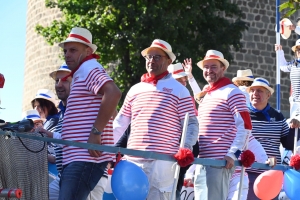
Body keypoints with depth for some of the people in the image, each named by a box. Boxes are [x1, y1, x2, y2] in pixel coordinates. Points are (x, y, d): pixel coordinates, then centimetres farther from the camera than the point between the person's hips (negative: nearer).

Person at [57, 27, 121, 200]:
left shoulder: (89, 69, -6)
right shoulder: (81, 74, 26)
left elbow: (113, 93, -26)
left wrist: (96, 132, -24)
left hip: (86, 158, -11)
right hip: (76, 159, 11)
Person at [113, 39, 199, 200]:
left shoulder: (178, 90, 5)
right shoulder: (135, 90, 18)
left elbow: (191, 124, 1)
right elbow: (120, 123, 20)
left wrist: (186, 148, -15)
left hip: (162, 161, -5)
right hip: (132, 160, 5)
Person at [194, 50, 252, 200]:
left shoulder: (231, 92, -6)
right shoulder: (207, 95, 21)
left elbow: (245, 125, -14)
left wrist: (233, 153, -20)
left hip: (220, 161, -9)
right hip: (202, 161, 9)